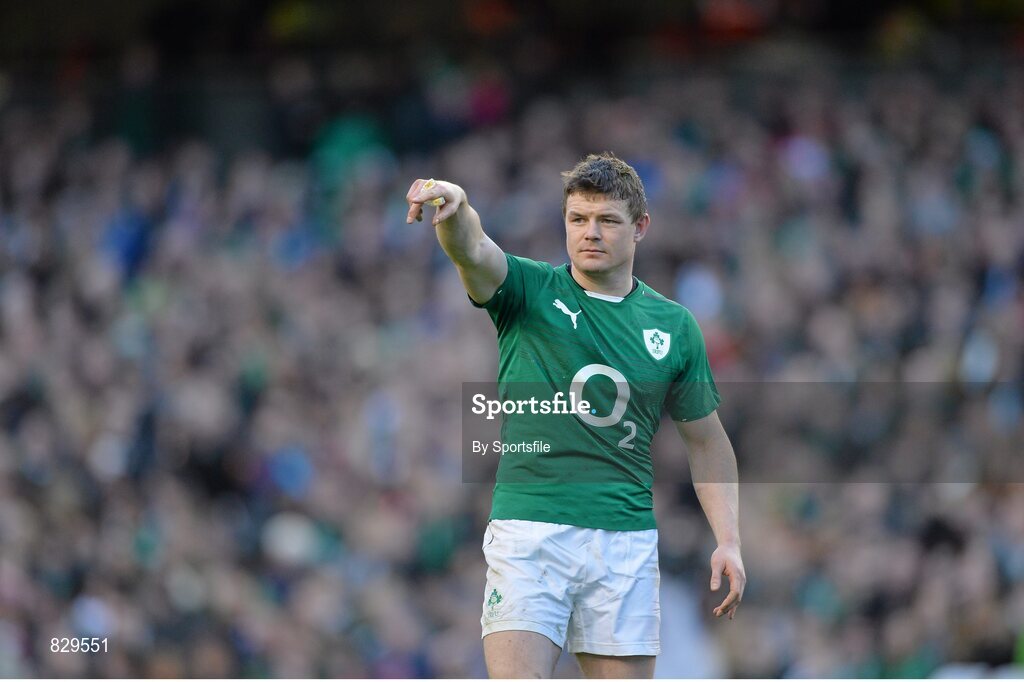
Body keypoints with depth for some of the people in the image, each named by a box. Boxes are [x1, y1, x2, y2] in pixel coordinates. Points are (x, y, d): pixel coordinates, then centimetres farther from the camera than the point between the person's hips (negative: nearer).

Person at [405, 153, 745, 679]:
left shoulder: (672, 326, 9)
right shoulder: (529, 291, 2)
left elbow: (706, 441, 17)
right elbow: (474, 252, -20)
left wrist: (728, 540, 6)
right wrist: (455, 207, -44)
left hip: (626, 542, 2)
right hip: (528, 531, -2)